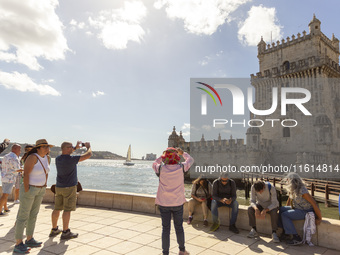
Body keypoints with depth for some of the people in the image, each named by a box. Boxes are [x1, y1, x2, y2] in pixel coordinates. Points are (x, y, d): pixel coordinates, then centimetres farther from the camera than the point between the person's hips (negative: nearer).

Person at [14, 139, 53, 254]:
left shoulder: (46, 157, 3)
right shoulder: (32, 157, -21)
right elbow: (26, 174, -22)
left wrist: (44, 186, 14)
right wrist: (26, 191, -20)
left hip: (40, 189, 8)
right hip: (29, 188, -8)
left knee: (33, 215, 14)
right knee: (23, 216, 0)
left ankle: (29, 240, 26)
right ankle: (18, 244, 11)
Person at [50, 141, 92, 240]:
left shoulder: (57, 158, 1)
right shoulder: (71, 159, -21)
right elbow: (88, 155, -18)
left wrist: (76, 148, 23)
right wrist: (88, 147, 1)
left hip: (58, 187, 8)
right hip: (69, 187, -7)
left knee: (57, 208, 14)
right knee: (67, 210, -1)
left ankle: (54, 230, 26)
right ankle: (65, 232, 5)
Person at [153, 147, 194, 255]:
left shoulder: (161, 168, -11)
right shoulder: (181, 168, -10)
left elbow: (154, 164, 13)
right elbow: (190, 160, 9)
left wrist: (162, 156, 17)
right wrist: (182, 152, 22)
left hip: (163, 203, -1)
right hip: (178, 203, 1)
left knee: (165, 228, 8)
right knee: (179, 227, 17)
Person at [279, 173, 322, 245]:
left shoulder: (302, 191, -27)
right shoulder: (293, 189, 1)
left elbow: (314, 204, -26)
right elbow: (290, 198, 18)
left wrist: (319, 218, -21)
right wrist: (286, 209, 22)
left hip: (306, 211, -9)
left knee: (284, 215, -18)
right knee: (281, 209, -2)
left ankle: (297, 238, -13)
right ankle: (285, 232, 8)